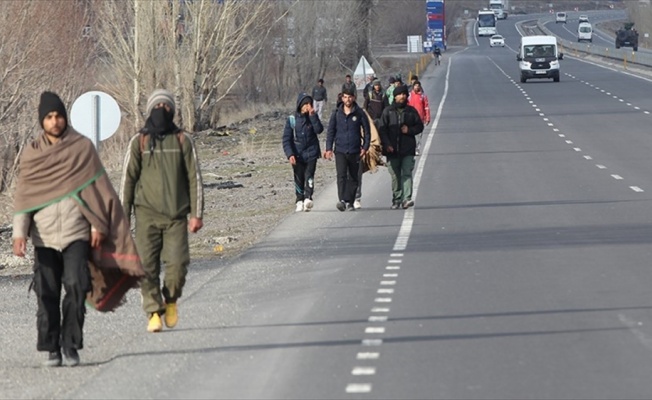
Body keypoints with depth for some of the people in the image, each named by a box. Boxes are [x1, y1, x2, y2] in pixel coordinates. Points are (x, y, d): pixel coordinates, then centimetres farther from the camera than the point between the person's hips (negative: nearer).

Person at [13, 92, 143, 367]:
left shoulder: (83, 148, 2)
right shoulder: (32, 154, 6)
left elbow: (97, 188, 4)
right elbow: (24, 196, 4)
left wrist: (98, 225, -2)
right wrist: (19, 233, -5)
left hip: (76, 233, -2)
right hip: (44, 236, 2)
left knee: (76, 289, -12)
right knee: (47, 294, 1)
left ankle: (70, 346, -4)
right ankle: (51, 349, 8)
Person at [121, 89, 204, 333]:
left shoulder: (183, 141, 9)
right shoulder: (139, 142, 7)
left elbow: (194, 178, 8)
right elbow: (128, 178, 8)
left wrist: (196, 214, 2)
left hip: (176, 215, 0)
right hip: (147, 214, 0)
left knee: (178, 263, -10)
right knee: (148, 266, -5)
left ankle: (171, 300, 16)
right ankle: (154, 312, 3)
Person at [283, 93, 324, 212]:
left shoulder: (313, 117, 3)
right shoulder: (292, 119, 0)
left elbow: (319, 130, -15)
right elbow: (286, 139, -1)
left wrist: (312, 116, -20)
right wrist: (290, 154, -13)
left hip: (311, 153, -1)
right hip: (297, 155, 1)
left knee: (309, 175, -16)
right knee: (299, 179, 5)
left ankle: (308, 198, -26)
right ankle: (300, 201, 16)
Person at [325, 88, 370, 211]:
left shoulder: (360, 113, 2)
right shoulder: (336, 113, 5)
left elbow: (367, 131, 8)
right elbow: (331, 131, 9)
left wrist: (365, 147, -2)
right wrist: (329, 148, 3)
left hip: (355, 150, 1)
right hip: (340, 150, -1)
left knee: (353, 177, 7)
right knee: (341, 175, -16)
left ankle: (350, 202, 15)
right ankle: (342, 200, -26)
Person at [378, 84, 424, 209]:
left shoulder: (411, 111, 8)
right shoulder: (388, 111, 5)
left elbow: (420, 126, 13)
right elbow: (382, 129, 2)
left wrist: (409, 130, -7)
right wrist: (386, 144, -11)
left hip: (408, 149, -1)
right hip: (392, 150, 1)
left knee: (407, 173, -11)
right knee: (395, 176, 6)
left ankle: (406, 198, -18)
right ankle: (396, 199, 14)